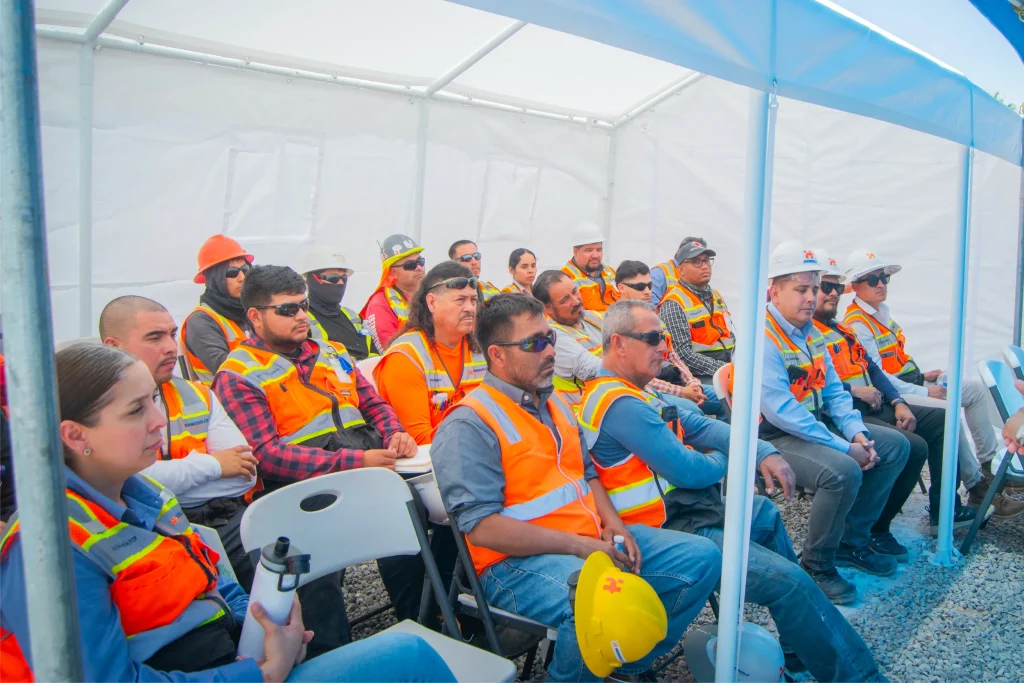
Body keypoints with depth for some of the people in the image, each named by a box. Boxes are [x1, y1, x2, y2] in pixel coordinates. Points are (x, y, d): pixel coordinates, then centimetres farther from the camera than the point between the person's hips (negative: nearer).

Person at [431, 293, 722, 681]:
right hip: (519, 560, -9)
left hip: (594, 541, 9)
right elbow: (480, 526, -20)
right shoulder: (469, 427, -14)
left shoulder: (555, 403, 16)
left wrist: (612, 522, 2)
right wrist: (578, 545, -19)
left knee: (702, 557, 1)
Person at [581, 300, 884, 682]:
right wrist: (721, 461, 1)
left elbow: (696, 426, 10)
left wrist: (762, 452, -2)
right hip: (676, 531, -12)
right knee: (788, 579, -17)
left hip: (688, 511, 12)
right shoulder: (621, 405, -23)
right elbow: (689, 471, -23)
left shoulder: (631, 393, 12)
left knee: (766, 513, 28)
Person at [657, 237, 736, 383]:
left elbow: (731, 338, 17)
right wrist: (723, 369, -18)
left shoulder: (716, 295, 16)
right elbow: (683, 354, -17)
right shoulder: (674, 304, -10)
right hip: (698, 377, -8)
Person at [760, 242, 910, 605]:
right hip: (775, 437, -10)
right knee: (844, 472, -32)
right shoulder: (763, 337, -20)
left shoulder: (809, 332, 10)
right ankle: (817, 564, -7)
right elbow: (782, 412, -27)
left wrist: (857, 432, -5)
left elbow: (833, 391, 13)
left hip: (816, 425, 10)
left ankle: (851, 540, 19)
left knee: (896, 445, 10)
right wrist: (845, 447, -24)